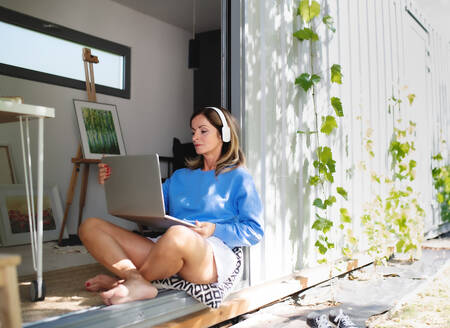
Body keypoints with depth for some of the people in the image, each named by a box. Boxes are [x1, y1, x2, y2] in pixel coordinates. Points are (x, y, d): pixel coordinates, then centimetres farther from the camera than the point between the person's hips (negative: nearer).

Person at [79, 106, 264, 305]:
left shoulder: (238, 177, 11)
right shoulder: (180, 176, 29)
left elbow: (255, 230, 3)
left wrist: (215, 230, -11)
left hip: (213, 256, -6)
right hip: (167, 249, 6)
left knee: (178, 234, -43)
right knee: (90, 226, -6)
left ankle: (126, 280, -15)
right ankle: (137, 282, -28)